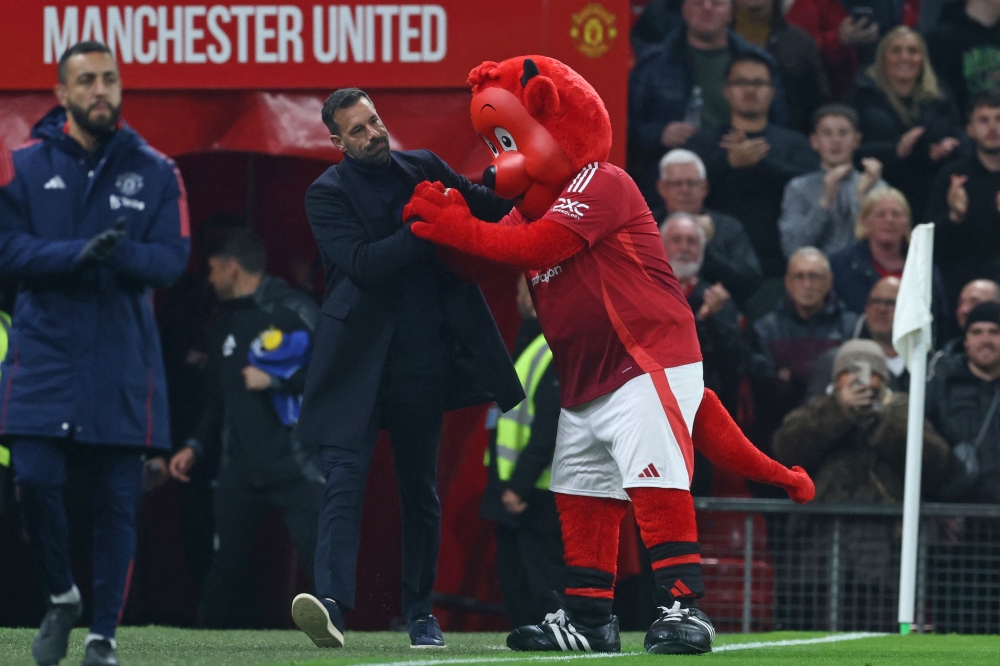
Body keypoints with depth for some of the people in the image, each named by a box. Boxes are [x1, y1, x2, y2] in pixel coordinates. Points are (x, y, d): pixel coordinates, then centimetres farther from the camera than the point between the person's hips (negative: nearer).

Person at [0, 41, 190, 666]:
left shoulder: (155, 172, 5)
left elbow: (172, 258, -2)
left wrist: (121, 253, -22)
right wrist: (78, 254, -20)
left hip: (123, 360, 1)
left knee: (118, 499, 1)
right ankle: (62, 597, 15)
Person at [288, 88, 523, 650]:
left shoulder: (424, 169, 11)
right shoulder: (329, 194, -1)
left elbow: (489, 205, 15)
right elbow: (362, 262, -14)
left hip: (422, 356, 3)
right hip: (359, 357, -3)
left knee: (420, 486, 9)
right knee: (345, 478, -14)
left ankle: (421, 611, 18)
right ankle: (332, 604, -25)